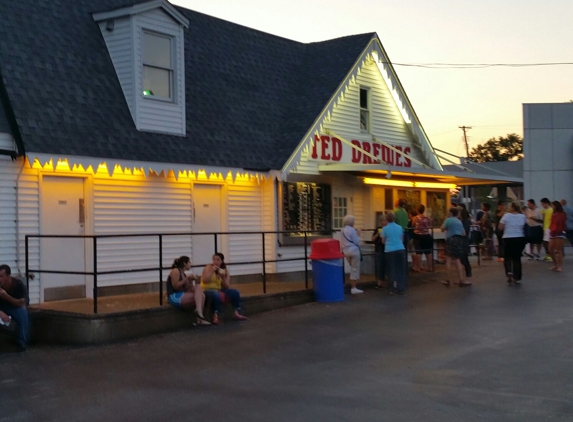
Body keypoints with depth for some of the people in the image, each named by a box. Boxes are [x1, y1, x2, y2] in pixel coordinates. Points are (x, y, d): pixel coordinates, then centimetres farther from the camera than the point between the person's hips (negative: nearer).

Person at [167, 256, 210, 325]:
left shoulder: (184, 274, 21)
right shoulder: (175, 271, -4)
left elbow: (187, 290, 15)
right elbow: (176, 286, -16)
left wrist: (191, 280, 3)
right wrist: (187, 278, -11)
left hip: (183, 296, 8)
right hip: (175, 297, -8)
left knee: (202, 295, -10)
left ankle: (200, 319, -15)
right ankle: (199, 310, -31)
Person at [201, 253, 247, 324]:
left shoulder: (225, 271, 5)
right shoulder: (208, 268, -7)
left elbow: (226, 287, -2)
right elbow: (205, 281, -23)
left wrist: (223, 278, -17)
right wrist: (212, 271, -26)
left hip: (219, 290, 6)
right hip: (207, 290, -6)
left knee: (235, 292, -10)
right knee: (215, 294, -39)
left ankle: (236, 313, -9)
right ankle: (215, 316, -36)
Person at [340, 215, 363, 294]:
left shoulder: (342, 231, 9)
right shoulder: (352, 230, -14)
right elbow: (357, 242, -13)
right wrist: (358, 235, 1)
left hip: (346, 251, 8)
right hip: (354, 251, -8)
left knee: (353, 269, 19)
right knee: (355, 269, -1)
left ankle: (352, 286, 21)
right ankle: (353, 288, -1)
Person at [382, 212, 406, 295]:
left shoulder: (385, 229, -3)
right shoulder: (400, 227, 6)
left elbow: (383, 241, 5)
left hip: (390, 251, -2)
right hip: (401, 250, 2)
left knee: (391, 270, 7)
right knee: (401, 270, 8)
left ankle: (392, 288, 8)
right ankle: (401, 289, 9)